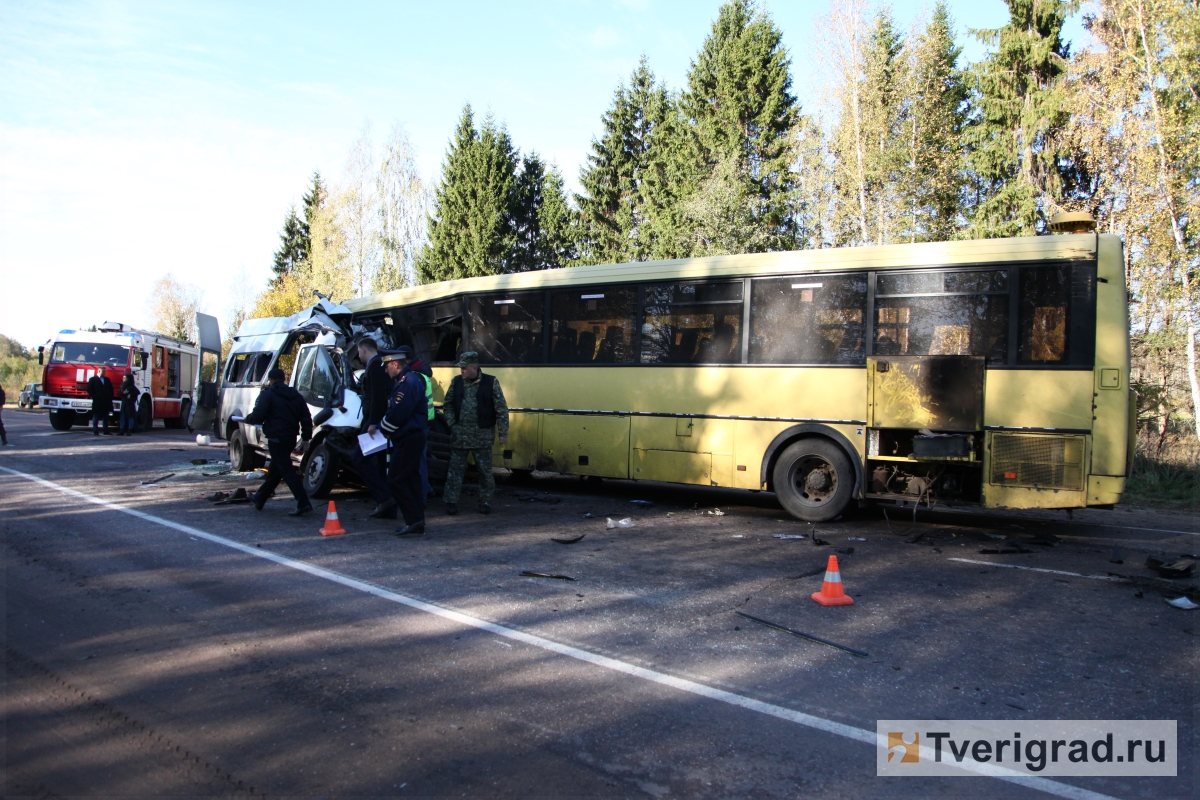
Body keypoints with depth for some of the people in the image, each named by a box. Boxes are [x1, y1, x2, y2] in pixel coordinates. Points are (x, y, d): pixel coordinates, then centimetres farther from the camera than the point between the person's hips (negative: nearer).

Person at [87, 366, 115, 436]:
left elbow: (111, 389, 18)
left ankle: (106, 432, 10)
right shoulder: (92, 379, 1)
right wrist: (94, 397, -11)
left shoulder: (107, 380, 15)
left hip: (106, 402, 5)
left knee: (106, 418, 7)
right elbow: (89, 389, -5)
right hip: (97, 402, -5)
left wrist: (110, 397, 7)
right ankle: (95, 432, 1)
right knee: (96, 417, 0)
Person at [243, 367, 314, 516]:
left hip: (276, 438, -8)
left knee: (287, 470, -9)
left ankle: (303, 503, -18)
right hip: (290, 438, 8)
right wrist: (306, 438, 12)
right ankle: (259, 499, 35)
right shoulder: (295, 395, 14)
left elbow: (258, 416, -14)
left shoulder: (268, 394, -5)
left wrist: (248, 419, 8)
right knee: (274, 470, 19)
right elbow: (306, 418, 9)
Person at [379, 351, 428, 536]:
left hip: (408, 440, -11)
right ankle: (416, 522, 18)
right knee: (411, 478, 13)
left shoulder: (407, 382, -18)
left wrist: (383, 428, -9)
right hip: (413, 437, 11)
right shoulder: (408, 380, 16)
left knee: (395, 480, -8)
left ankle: (414, 521, -7)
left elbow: (398, 413, -24)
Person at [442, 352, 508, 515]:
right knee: (456, 468, 5)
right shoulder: (456, 381, 3)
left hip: (482, 435, -2)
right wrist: (451, 423, 1)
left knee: (485, 470, 6)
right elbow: (447, 404, 14)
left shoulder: (491, 382, -6)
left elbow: (501, 409, -4)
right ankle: (451, 501, 13)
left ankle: (485, 502, 18)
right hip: (459, 434, 2)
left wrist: (503, 433, -8)